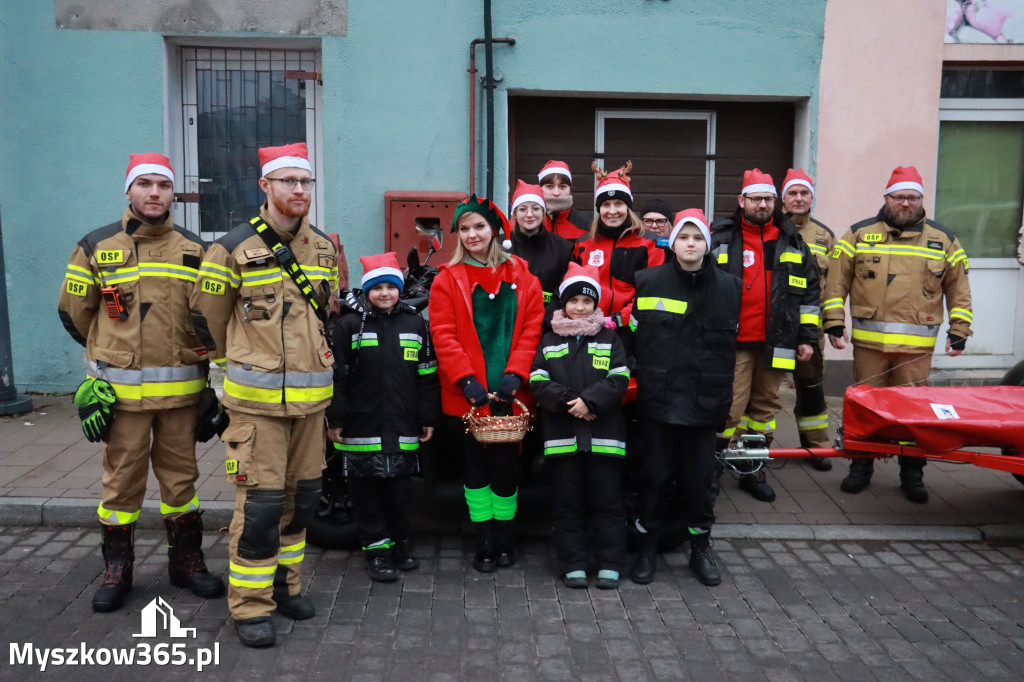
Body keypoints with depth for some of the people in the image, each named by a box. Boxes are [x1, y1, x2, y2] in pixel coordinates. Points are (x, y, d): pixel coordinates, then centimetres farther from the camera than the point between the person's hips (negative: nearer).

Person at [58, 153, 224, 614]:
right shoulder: (96, 247, 1)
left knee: (181, 477, 10)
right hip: (121, 390, -1)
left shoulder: (195, 251, 5)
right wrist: (113, 353, 14)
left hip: (181, 389, 2)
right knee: (121, 480, 6)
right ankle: (116, 571, 22)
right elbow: (73, 312, 10)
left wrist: (194, 355, 10)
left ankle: (186, 562, 25)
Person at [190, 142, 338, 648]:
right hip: (257, 397, -5)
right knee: (260, 500, -4)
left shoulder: (325, 249, 8)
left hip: (311, 396, 5)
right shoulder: (235, 248, -8)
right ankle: (250, 605, 12)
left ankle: (285, 584, 31)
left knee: (302, 494, 14)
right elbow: (206, 317, 2)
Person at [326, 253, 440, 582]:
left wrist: (428, 418, 9)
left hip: (403, 428, 2)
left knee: (398, 487, 11)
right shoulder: (348, 325, -1)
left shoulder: (415, 324, 7)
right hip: (362, 428, -2)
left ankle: (400, 543, 28)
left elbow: (427, 376, 10)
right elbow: (335, 375, -2)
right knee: (367, 491, 4)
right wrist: (335, 419, -5)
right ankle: (377, 550, 16)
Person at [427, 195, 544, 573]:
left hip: (509, 393, 1)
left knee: (506, 463, 6)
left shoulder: (521, 276, 6)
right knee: (475, 464, 8)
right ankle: (484, 541, 21)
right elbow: (443, 335, -5)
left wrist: (515, 374, -10)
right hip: (468, 395, -1)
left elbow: (532, 328, 1)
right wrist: (466, 380, -15)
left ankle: (503, 535, 25)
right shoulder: (447, 279, 2)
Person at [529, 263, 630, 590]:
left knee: (607, 500, 4)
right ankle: (573, 564, 17)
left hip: (603, 433, 0)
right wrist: (568, 401, -15)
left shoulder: (609, 339, 8)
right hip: (561, 435, 1)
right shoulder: (549, 341, 9)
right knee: (567, 502, 7)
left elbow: (619, 379, -4)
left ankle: (609, 564, 14)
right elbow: (538, 382, -1)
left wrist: (590, 400, -17)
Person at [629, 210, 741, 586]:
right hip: (659, 398, -1)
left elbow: (731, 343, 13)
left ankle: (700, 547, 27)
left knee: (700, 477, 9)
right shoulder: (648, 281, 0)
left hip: (705, 401, 1)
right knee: (656, 474, 6)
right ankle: (648, 545, 23)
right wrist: (641, 378, 5)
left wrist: (723, 393, 12)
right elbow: (633, 335, 7)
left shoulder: (729, 287, 6)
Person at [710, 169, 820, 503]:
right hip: (732, 340, -4)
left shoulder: (792, 242, 12)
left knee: (765, 406, 10)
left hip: (775, 341, 4)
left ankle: (752, 470, 23)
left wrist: (807, 336, 8)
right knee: (730, 407, -7)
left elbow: (809, 291, 14)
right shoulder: (720, 238, 2)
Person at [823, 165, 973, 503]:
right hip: (868, 341, 0)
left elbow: (959, 289, 13)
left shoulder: (944, 240, 10)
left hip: (917, 346, 0)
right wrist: (834, 322, -2)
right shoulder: (859, 234, 6)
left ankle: (912, 474, 18)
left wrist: (959, 331, 6)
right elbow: (836, 281, 4)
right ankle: (861, 467, 21)